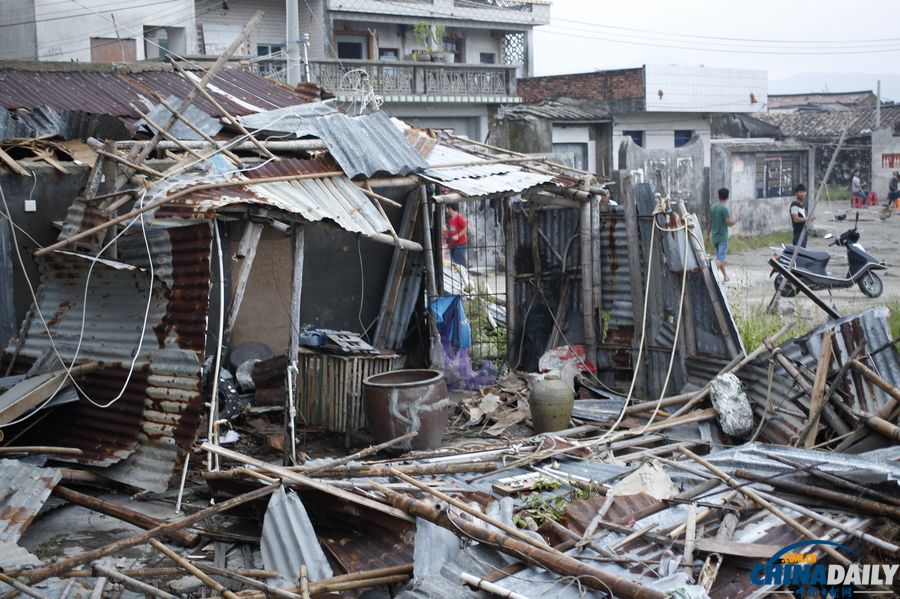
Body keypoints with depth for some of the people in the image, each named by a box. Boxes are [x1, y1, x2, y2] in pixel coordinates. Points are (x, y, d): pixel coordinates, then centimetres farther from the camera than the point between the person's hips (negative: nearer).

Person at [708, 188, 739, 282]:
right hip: (723, 237, -7)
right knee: (720, 258, -8)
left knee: (719, 256, 17)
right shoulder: (724, 208, -16)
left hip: (714, 236, 7)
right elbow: (729, 223, -18)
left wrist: (709, 233, 26)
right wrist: (736, 219, 2)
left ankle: (725, 276, 29)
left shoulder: (712, 207, 5)